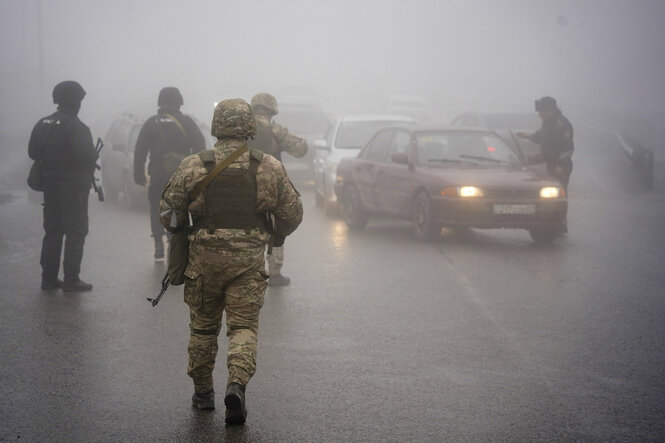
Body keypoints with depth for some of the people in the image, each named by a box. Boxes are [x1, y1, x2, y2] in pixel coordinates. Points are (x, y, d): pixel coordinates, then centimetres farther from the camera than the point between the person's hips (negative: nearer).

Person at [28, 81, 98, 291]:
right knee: (76, 232, 0)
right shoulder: (76, 127, -17)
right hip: (74, 186, -7)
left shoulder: (43, 124, 5)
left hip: (50, 185, 7)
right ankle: (71, 279, -1)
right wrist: (95, 153, -3)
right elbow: (87, 155, -24)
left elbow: (33, 152, 8)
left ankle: (49, 277, 16)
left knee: (52, 231, 14)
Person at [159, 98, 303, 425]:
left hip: (205, 258, 0)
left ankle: (202, 392, 25)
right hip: (249, 261, 0)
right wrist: (276, 236, 26)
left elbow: (168, 211, 3)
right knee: (244, 327, 3)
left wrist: (181, 234, 24)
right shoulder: (270, 168, 0)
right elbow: (292, 214, 5)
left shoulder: (193, 167, -3)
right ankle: (237, 384, -19)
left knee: (203, 327, 16)